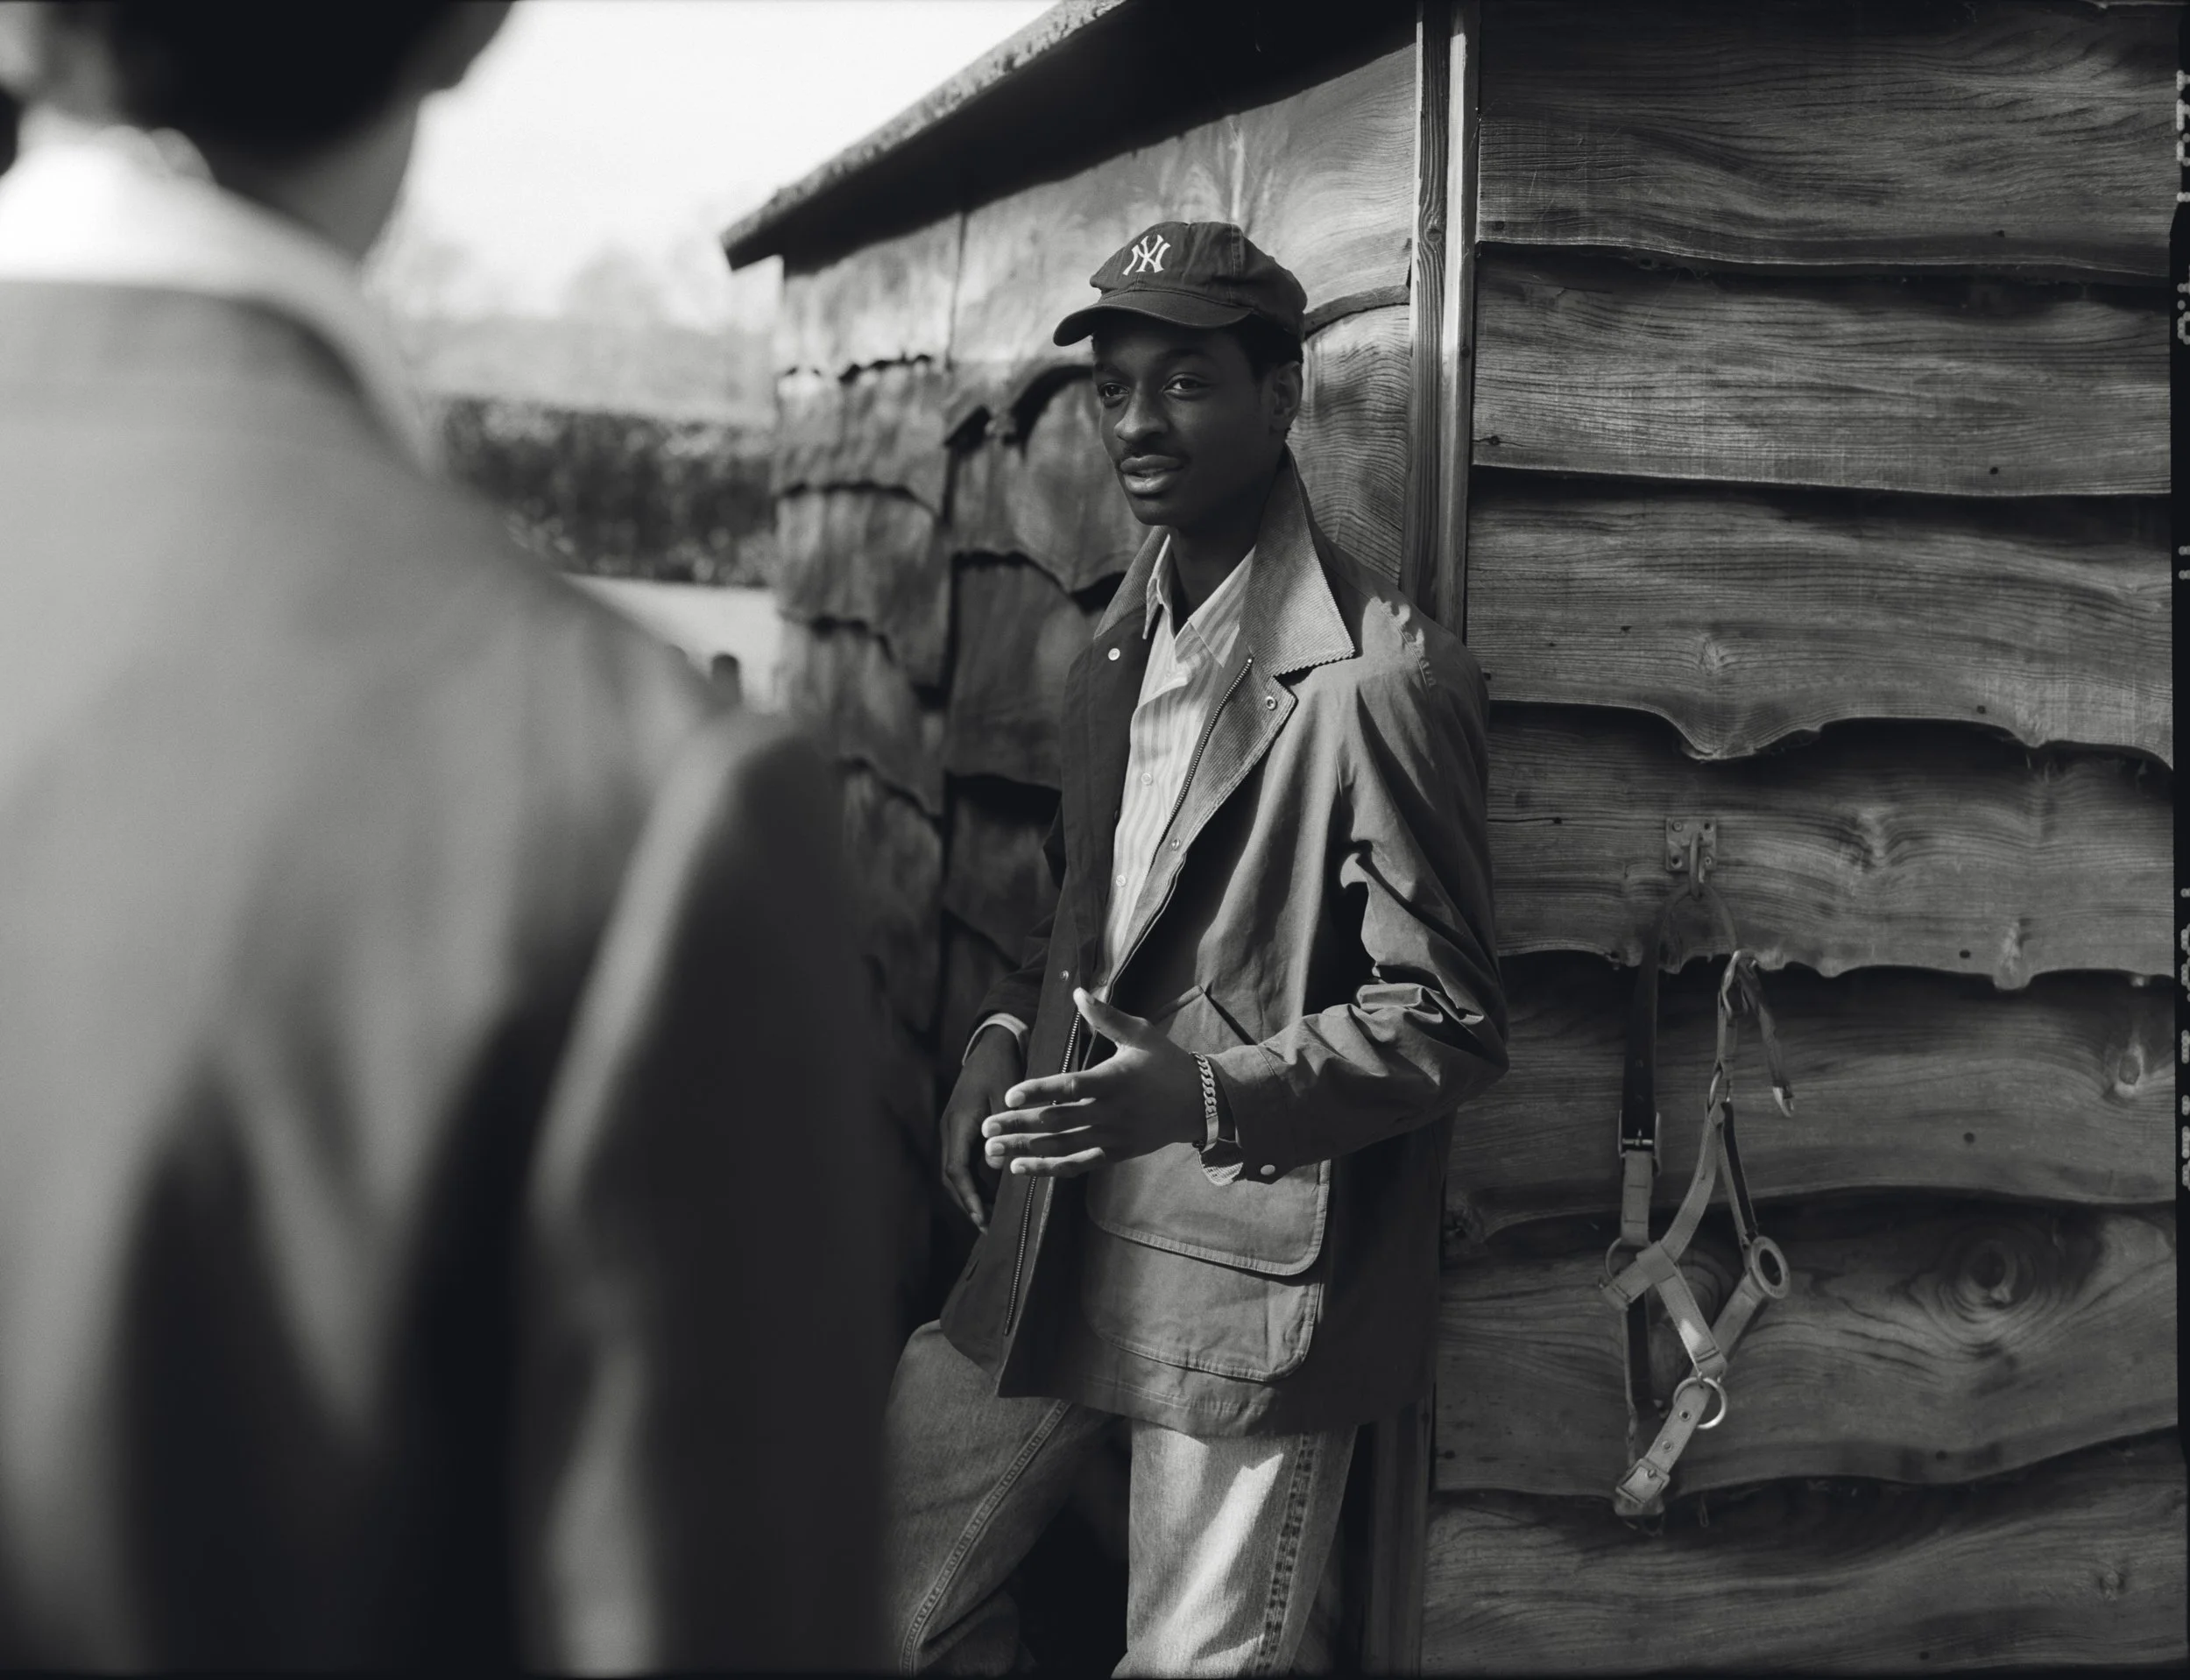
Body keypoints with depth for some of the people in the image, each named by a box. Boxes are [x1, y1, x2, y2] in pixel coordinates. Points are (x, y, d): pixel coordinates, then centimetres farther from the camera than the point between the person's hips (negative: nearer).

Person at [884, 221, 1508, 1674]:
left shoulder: (1382, 680, -15)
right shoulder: (1118, 656, 12)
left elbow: (1451, 1023, -13)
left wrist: (1208, 1095, -25)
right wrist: (1009, 1039, 5)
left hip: (1248, 1281, -7)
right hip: (1055, 1244, 8)